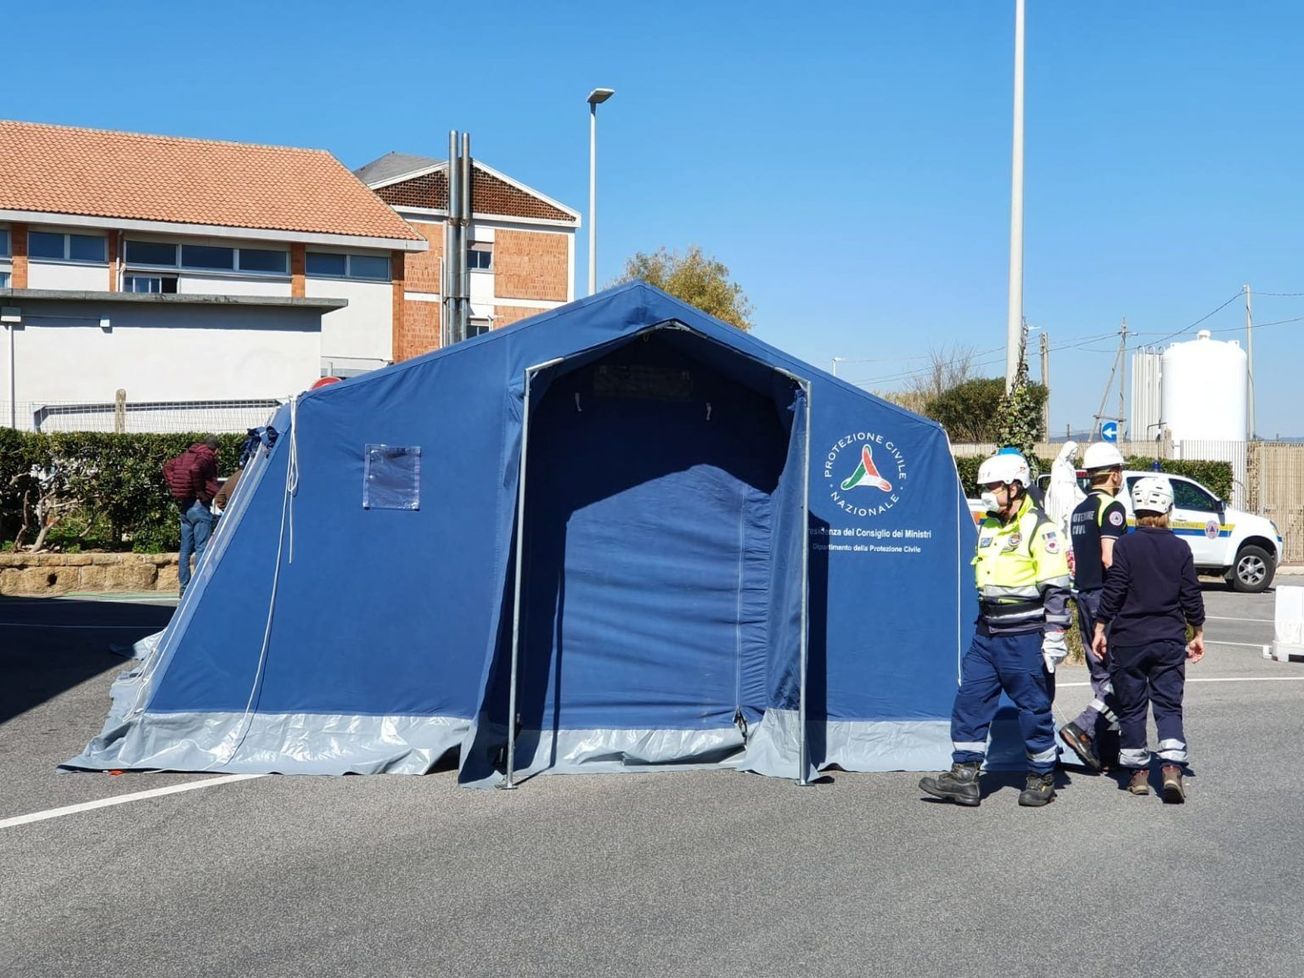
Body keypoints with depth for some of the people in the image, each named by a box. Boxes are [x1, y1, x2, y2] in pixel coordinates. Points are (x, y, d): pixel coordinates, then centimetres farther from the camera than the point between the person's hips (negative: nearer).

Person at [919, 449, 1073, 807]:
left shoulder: (1038, 528, -10)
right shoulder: (988, 528, 15)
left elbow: (1056, 587, -12)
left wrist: (1054, 634, -15)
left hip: (1025, 639, -8)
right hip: (987, 636, 8)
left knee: (1033, 708, 2)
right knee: (970, 700, 2)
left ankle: (1042, 778, 15)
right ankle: (964, 776, 5)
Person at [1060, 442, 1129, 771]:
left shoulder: (1079, 510, 16)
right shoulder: (1111, 507, -10)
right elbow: (1109, 557, -20)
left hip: (1084, 596, 9)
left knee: (1102, 673, 12)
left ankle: (1107, 750, 14)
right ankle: (1083, 727, -17)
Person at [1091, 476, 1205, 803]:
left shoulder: (1125, 546, -7)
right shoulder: (1180, 549, 0)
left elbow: (1113, 591, -8)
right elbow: (1191, 596, 4)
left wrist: (1100, 629, 0)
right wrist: (1197, 634, 16)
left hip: (1128, 639, -2)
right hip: (1170, 640, 2)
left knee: (1131, 706, 9)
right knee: (1169, 705, 5)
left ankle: (1138, 771, 14)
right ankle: (1172, 766, -12)